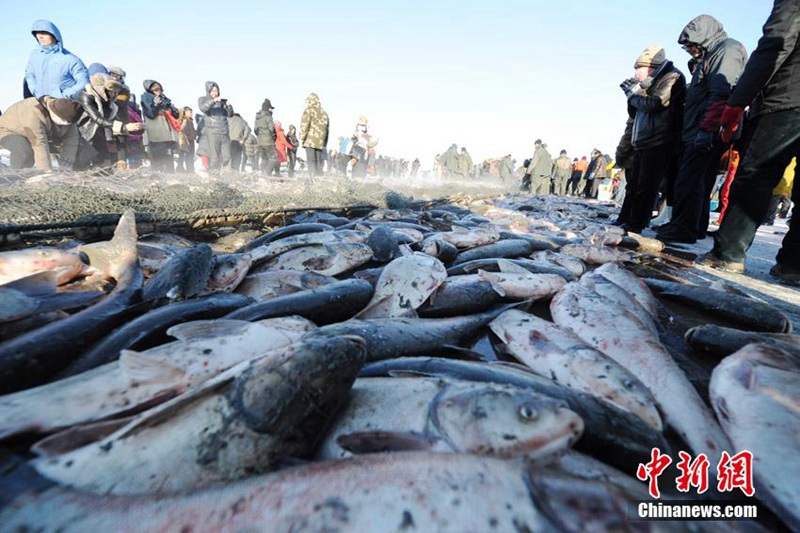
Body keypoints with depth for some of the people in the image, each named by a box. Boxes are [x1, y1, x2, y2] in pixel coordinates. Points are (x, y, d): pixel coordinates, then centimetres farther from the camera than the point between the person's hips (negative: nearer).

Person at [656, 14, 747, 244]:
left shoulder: (728, 49, -4)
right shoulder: (710, 56, 27)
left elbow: (721, 94, -18)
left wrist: (706, 129, -23)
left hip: (709, 133, -10)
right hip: (700, 135, 10)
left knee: (688, 181, -14)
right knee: (699, 182, 11)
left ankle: (684, 229, -13)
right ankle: (696, 228, 17)